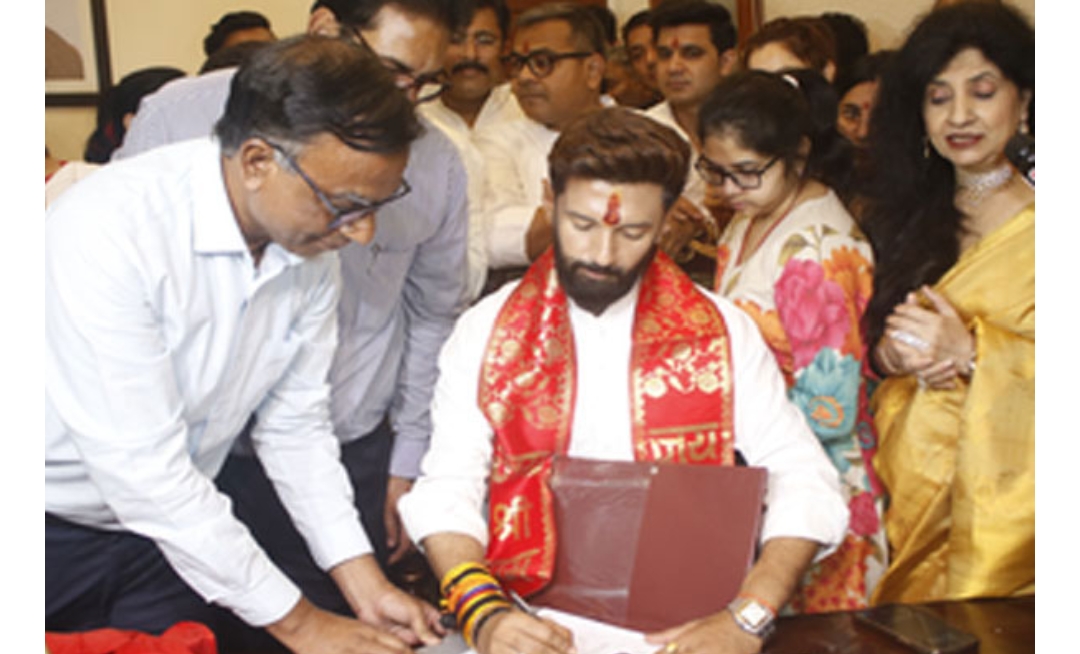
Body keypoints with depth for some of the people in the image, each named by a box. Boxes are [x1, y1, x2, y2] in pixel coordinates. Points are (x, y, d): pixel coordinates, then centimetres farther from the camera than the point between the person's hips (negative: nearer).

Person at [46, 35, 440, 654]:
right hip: (59, 527, -5)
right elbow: (142, 469, -30)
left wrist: (366, 585, -7)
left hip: (166, 535, 5)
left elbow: (295, 426, 1)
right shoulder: (108, 227, -29)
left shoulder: (313, 252, -9)